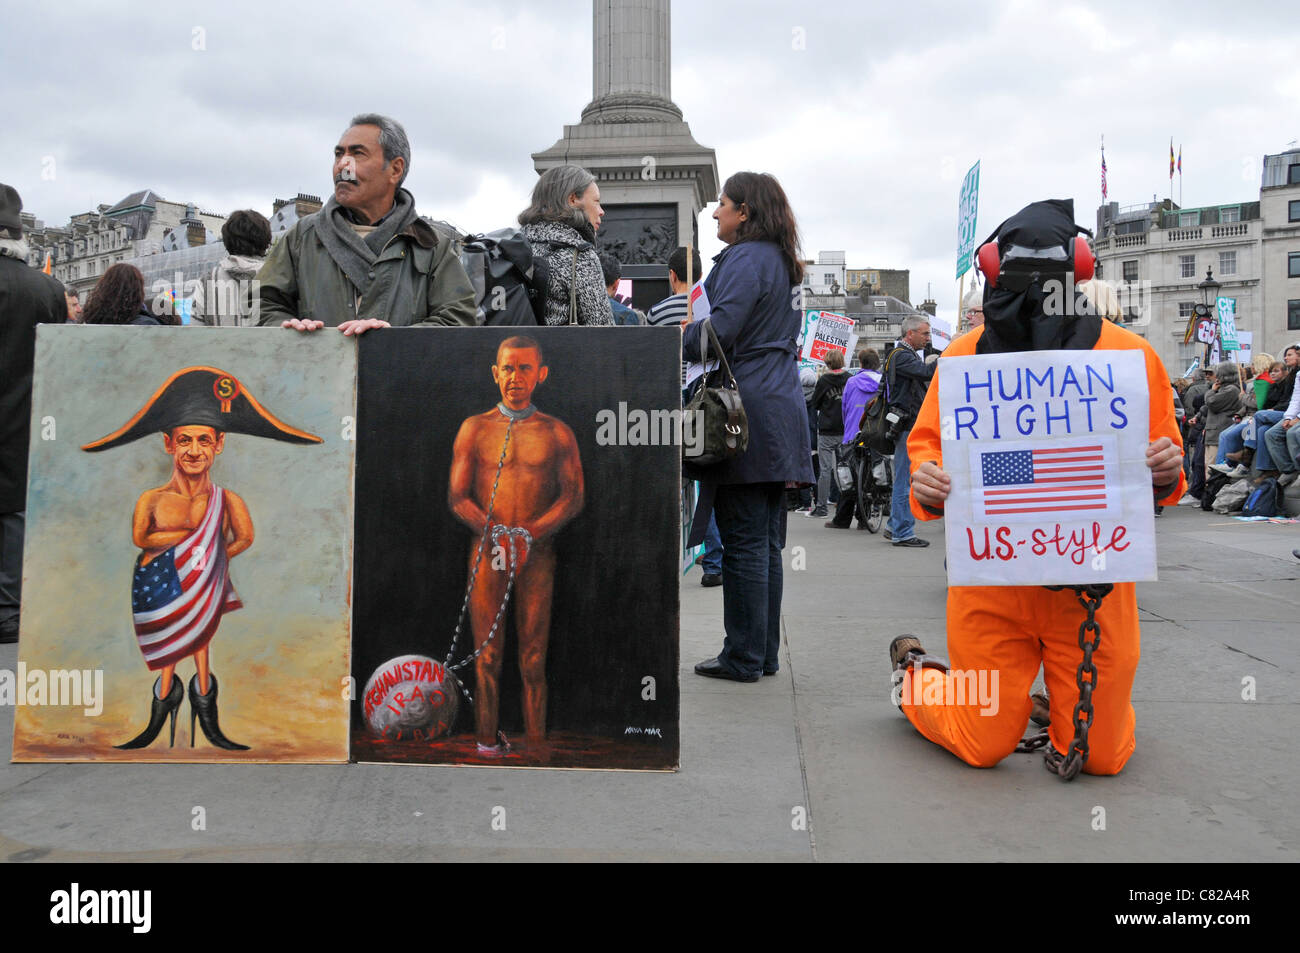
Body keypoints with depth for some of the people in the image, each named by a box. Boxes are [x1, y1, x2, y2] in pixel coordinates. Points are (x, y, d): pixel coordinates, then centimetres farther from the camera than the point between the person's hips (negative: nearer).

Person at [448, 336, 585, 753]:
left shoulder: (557, 433, 8)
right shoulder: (474, 428, 8)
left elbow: (573, 497, 2)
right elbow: (457, 496, 4)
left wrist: (529, 534, -14)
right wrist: (496, 532, -13)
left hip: (538, 553, 0)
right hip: (486, 550, 0)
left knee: (534, 660, 1)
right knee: (487, 656, 1)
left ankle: (536, 747, 6)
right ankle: (488, 745, 9)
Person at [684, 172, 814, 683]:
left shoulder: (747, 258, -8)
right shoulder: (781, 262, 21)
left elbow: (720, 329, -20)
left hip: (748, 409, -9)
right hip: (780, 412, 9)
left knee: (743, 540, -4)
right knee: (766, 540, 11)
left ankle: (743, 656, 3)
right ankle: (765, 654, 18)